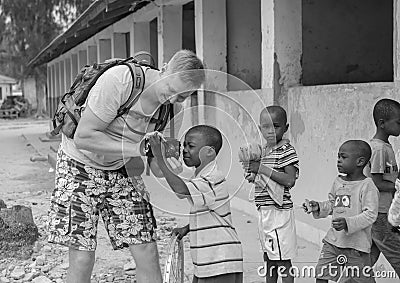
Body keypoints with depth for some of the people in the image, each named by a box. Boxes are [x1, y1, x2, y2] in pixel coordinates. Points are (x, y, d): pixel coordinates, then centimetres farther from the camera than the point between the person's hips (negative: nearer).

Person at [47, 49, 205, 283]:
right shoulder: (118, 80, -28)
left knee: (147, 253, -3)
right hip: (81, 165, -4)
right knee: (82, 259, -8)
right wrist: (137, 148, -31)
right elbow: (83, 138, -27)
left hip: (122, 169, 5)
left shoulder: (173, 107, -10)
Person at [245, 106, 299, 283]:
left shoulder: (286, 150, -11)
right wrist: (254, 172, 3)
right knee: (268, 256, 18)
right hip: (264, 210, 9)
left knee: (283, 259, -3)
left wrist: (263, 169, -20)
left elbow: (290, 180, -21)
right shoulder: (263, 150, 14)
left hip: (279, 210, -9)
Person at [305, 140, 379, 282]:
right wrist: (318, 207, 3)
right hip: (333, 240, 6)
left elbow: (370, 214, -17)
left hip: (356, 245, -6)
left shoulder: (367, 186, -13)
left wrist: (348, 223, -28)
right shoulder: (338, 182, 9)